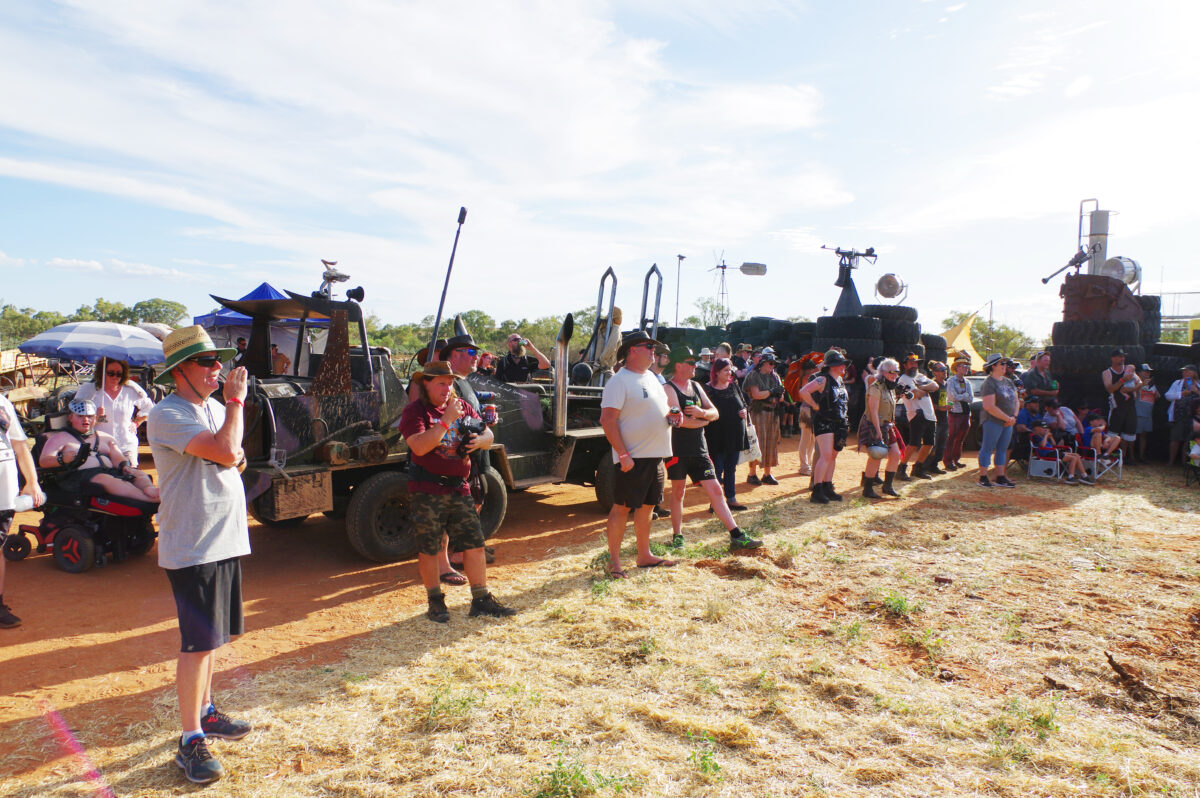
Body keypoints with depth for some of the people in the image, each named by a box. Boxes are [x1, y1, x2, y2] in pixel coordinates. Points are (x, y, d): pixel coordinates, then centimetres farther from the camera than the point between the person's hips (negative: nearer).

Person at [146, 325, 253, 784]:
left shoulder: (215, 409, 11)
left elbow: (233, 457, 19)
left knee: (213, 636, 19)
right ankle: (191, 741, 9)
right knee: (199, 643, -3)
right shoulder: (167, 416, -16)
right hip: (192, 547, -8)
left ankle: (205, 712, 35)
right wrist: (236, 400, -16)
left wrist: (236, 456, -5)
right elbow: (225, 451, -28)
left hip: (225, 540, 8)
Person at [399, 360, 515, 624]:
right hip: (426, 492, -5)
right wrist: (446, 420, -23)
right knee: (429, 549, 4)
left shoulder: (463, 407, 11)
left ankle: (481, 599, 15)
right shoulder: (414, 411, -6)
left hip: (459, 489, 5)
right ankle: (435, 601, 21)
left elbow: (488, 436, 15)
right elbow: (419, 446, -22)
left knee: (474, 544, 5)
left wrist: (479, 440, -8)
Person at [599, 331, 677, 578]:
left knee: (646, 506, 16)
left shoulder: (651, 377, 15)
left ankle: (644, 555, 27)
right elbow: (608, 420, -18)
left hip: (655, 455, 9)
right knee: (622, 507, -1)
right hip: (633, 458, -8)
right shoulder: (619, 381, -12)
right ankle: (614, 560, 8)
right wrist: (623, 455, -22)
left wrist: (671, 414, 4)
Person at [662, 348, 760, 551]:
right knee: (678, 492, 6)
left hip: (699, 450, 6)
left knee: (715, 490, 3)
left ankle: (737, 536, 3)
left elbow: (715, 413, 13)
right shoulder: (669, 389, -10)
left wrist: (701, 412, -11)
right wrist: (704, 420, -2)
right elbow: (681, 421, -20)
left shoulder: (696, 386, 14)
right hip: (677, 450, -6)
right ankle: (677, 536, 21)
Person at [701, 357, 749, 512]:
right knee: (717, 469, 0)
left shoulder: (734, 385, 9)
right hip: (717, 437, -6)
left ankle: (731, 499, 21)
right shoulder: (708, 389, -10)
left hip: (735, 435, 6)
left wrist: (745, 411, -2)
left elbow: (743, 403, 17)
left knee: (731, 469, 13)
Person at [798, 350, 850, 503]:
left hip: (838, 423, 9)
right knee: (826, 455, -16)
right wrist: (816, 406, -16)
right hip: (823, 422, -9)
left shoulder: (839, 380, 14)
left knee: (833, 456, 10)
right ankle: (816, 492, -15)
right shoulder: (823, 379, -13)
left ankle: (827, 489, 18)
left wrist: (845, 422, 20)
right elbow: (803, 392, -25)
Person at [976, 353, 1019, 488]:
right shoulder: (989, 384, -12)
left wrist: (1014, 417, 2)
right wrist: (1008, 418, -15)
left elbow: (1016, 400, 19)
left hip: (1008, 422, 8)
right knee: (988, 448, -3)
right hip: (993, 421, -8)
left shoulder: (1008, 382, 14)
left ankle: (1000, 477, 17)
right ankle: (983, 477, 3)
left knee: (1002, 449, 11)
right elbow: (989, 407, -19)